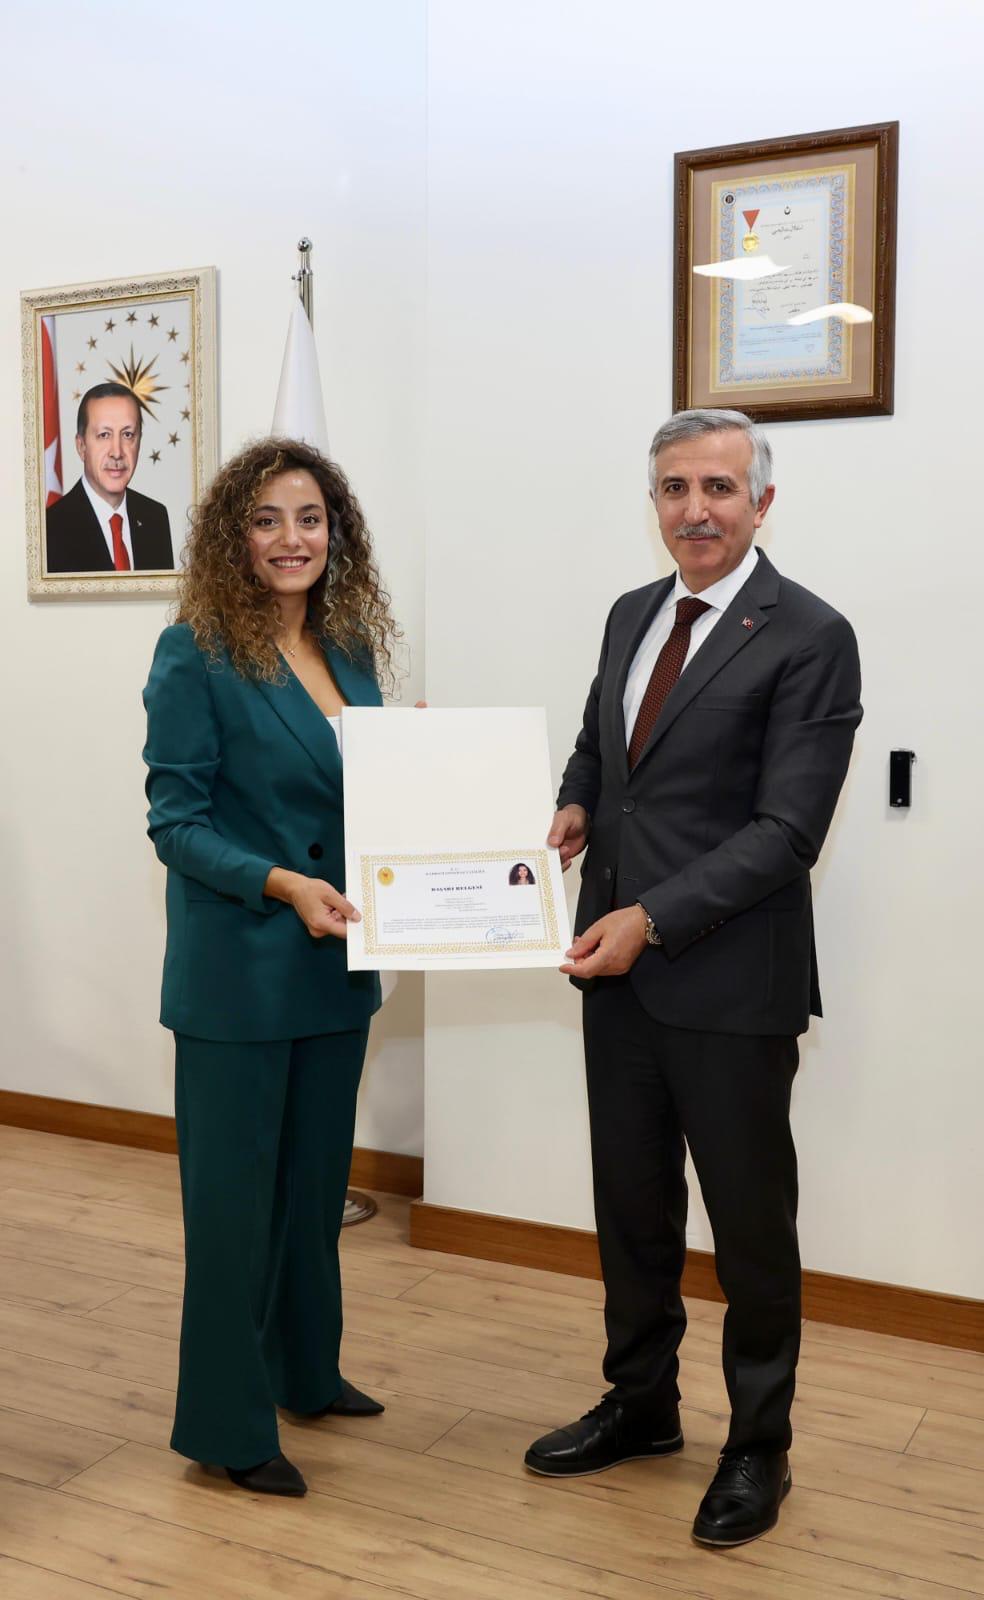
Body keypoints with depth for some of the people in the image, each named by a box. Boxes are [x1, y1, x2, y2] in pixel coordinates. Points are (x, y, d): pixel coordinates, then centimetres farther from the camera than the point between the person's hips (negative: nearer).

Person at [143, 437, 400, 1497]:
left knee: (317, 1175, 19)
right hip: (239, 969, -6)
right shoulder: (196, 654, -12)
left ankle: (306, 1370, 39)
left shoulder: (351, 649, 6)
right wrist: (284, 885, -26)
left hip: (335, 962, 7)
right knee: (235, 1190, 5)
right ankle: (226, 1426, 21)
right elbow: (175, 820, -14)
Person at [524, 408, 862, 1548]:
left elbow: (786, 830, -17)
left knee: (749, 1221, 10)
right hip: (620, 970, 6)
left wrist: (652, 920, -22)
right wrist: (575, 807, 1)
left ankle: (758, 1445, 30)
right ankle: (640, 1403, 38)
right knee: (631, 1202, 18)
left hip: (729, 982, -6)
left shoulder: (808, 638, -12)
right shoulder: (632, 615, 10)